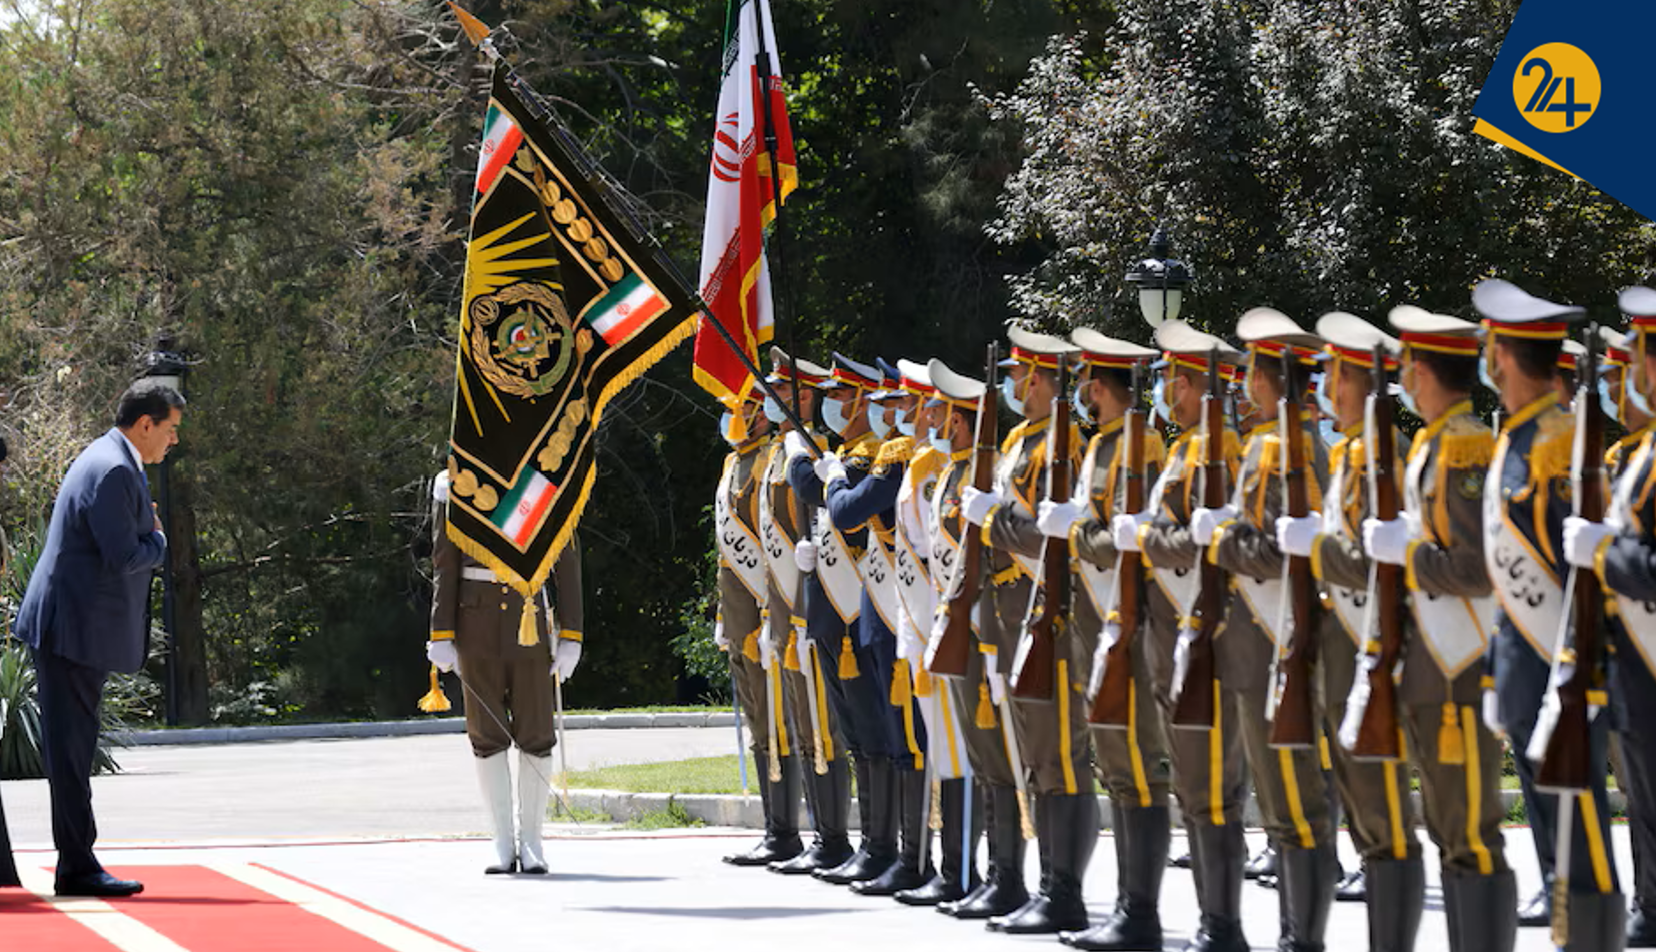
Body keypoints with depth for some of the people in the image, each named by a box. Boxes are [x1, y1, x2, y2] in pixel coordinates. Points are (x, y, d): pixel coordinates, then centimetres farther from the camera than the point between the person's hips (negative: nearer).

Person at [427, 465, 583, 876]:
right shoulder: (456, 487, 4)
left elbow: (567, 563, 3)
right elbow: (444, 566, 5)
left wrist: (570, 637, -3)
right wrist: (442, 636, -2)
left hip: (531, 626, -1)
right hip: (478, 633, 1)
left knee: (535, 736, 0)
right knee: (487, 737, 1)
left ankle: (531, 843, 10)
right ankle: (504, 846, 8)